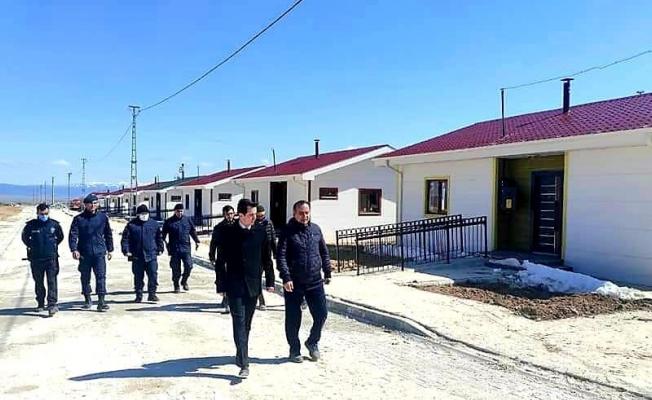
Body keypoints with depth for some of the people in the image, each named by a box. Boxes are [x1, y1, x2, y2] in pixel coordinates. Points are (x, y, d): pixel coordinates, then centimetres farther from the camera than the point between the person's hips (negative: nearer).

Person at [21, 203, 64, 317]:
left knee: (52, 281, -8)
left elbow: (60, 237, 16)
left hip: (51, 258, -1)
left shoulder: (54, 224, -1)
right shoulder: (31, 225, -2)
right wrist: (32, 247, 10)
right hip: (36, 259, 1)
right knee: (38, 282, 13)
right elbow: (24, 237, 16)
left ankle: (52, 304, -11)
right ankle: (40, 303, 27)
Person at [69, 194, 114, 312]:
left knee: (101, 276, -7)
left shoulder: (103, 217, 6)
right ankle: (87, 300, 23)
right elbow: (73, 235, -3)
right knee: (85, 278, 10)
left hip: (99, 253, 0)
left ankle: (101, 301, -6)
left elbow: (108, 234, 14)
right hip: (84, 253, 0)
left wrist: (110, 249, 14)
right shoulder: (79, 219, 2)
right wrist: (74, 249, -15)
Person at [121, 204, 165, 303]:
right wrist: (126, 250, -7)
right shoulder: (131, 224, 2)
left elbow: (159, 238, 14)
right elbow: (125, 238, 2)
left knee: (153, 275, -3)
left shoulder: (154, 224, 7)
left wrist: (160, 249, 10)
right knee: (138, 277, 7)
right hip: (137, 256, 0)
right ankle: (139, 295, 18)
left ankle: (152, 294, 6)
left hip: (151, 255, 1)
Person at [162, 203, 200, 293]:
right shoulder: (169, 222, 4)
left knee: (188, 265, -6)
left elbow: (193, 231, 17)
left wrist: (196, 241, 10)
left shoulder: (188, 220, 10)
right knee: (176, 268, 3)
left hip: (186, 248, 1)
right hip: (174, 249, -1)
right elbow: (164, 234, 6)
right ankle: (176, 285, 18)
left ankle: (184, 281, 18)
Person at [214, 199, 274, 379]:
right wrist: (221, 285, -5)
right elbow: (220, 260, -3)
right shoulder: (228, 232, -6)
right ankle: (244, 364, -7)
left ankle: (241, 355, 31)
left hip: (253, 285, 3)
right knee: (239, 322, -8)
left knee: (246, 323, 13)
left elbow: (267, 258, 7)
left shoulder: (260, 232, 1)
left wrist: (270, 281, 6)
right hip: (235, 285, -3)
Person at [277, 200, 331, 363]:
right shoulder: (287, 231, -6)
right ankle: (295, 350, 24)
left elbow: (324, 253, 15)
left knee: (321, 314, 4)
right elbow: (281, 257, -12)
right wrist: (286, 278, -20)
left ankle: (312, 342, 28)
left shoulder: (315, 229, 8)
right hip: (293, 283, -3)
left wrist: (327, 273, 13)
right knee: (293, 319, 5)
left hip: (315, 282, 4)